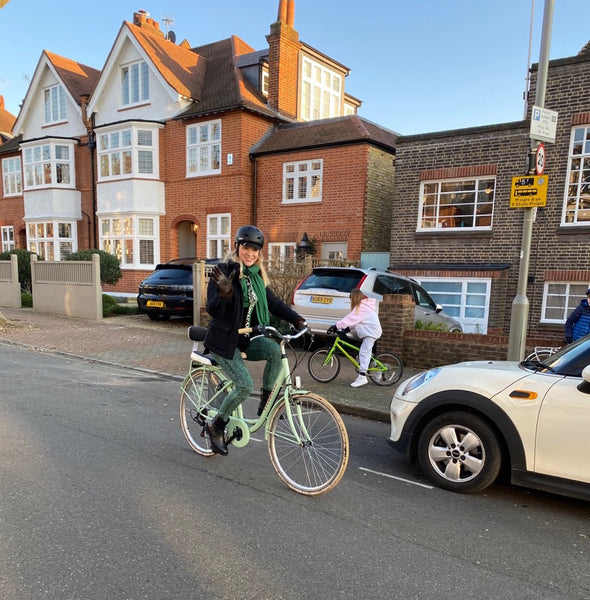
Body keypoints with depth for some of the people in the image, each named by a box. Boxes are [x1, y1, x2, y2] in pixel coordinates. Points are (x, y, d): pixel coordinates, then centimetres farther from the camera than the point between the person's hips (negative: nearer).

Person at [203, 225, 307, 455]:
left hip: (246, 338, 6)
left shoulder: (256, 276, 7)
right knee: (245, 386, -17)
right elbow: (212, 309, -22)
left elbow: (273, 302, 7)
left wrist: (296, 319, -7)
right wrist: (224, 292, -42)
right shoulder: (224, 272, -14)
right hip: (223, 340, -5)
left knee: (275, 350, -24)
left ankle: (266, 402, -3)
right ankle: (216, 425, 9)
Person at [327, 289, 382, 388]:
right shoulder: (364, 305, 17)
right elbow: (354, 320, 14)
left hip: (371, 332, -11)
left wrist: (336, 326, -24)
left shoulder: (361, 307, -16)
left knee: (364, 352, -16)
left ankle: (362, 376, -21)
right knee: (366, 352, 19)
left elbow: (350, 318, -23)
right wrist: (347, 328, 2)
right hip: (370, 331, 11)